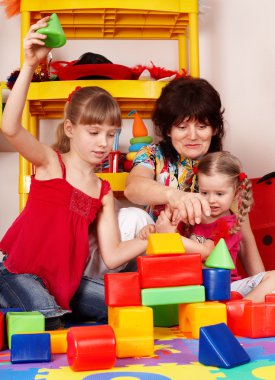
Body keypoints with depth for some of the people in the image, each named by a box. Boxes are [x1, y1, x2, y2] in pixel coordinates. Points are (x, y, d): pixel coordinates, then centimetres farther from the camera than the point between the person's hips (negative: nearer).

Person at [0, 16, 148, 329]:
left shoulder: (104, 193, 6)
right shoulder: (49, 161, -6)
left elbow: (111, 256, 1)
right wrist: (29, 66, -34)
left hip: (65, 281, 6)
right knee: (49, 327, -25)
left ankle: (55, 310, 11)